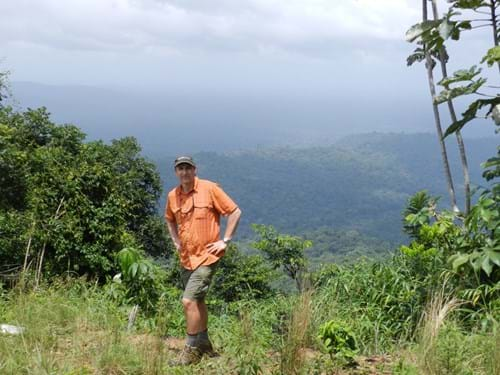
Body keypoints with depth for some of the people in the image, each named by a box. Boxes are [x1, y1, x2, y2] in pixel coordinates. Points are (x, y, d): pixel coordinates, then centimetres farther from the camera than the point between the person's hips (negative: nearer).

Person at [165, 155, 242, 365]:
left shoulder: (209, 189, -11)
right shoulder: (172, 196, 4)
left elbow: (235, 212, -8)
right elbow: (169, 220, 25)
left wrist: (225, 241, -10)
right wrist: (176, 241, 13)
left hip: (206, 257, -6)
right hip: (186, 259, 6)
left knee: (189, 301, -13)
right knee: (197, 301, 16)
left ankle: (192, 350, 0)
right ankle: (204, 345, 31)